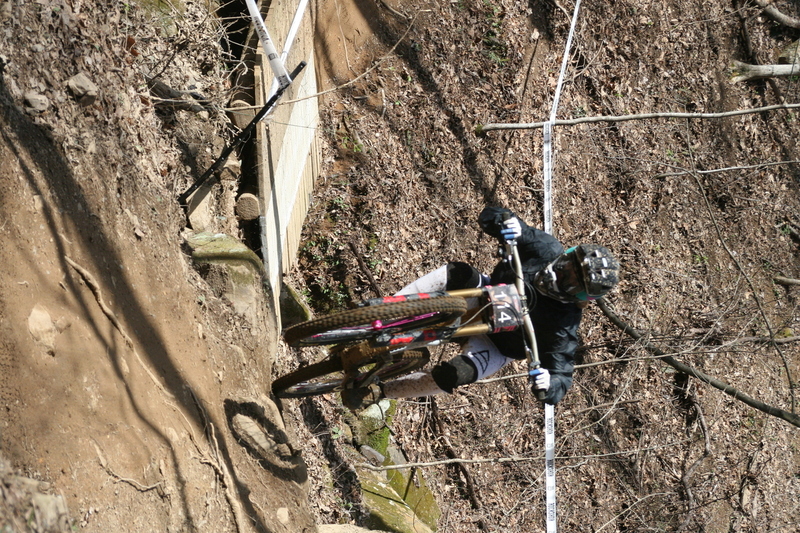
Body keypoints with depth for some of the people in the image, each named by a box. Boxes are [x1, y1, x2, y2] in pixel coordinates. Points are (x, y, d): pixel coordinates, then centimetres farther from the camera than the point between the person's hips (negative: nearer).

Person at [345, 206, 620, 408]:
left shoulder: (563, 327, -31)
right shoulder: (546, 250, -22)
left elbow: (562, 376, -29)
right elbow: (489, 216, -20)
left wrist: (551, 385, -53)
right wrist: (508, 223, -43)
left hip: (494, 346, -4)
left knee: (453, 375, -30)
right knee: (452, 273, -26)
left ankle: (381, 392, -8)